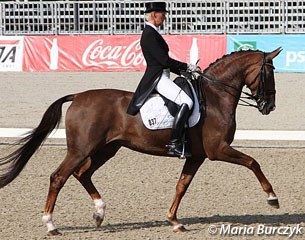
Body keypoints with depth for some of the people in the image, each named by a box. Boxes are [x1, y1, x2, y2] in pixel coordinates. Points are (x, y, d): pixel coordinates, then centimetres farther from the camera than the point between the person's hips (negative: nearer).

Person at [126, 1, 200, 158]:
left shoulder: (152, 33, 18)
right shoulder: (149, 35, -14)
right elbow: (164, 60, -18)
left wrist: (183, 71, 15)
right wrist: (187, 67, -12)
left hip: (161, 78, 11)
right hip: (157, 79, -11)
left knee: (188, 99, 16)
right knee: (186, 102, -24)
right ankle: (174, 144, -28)